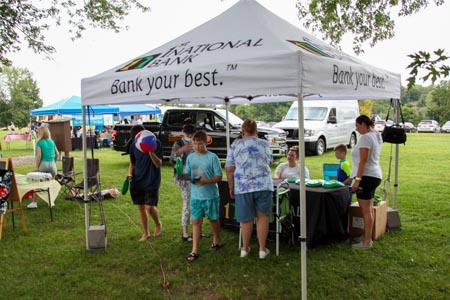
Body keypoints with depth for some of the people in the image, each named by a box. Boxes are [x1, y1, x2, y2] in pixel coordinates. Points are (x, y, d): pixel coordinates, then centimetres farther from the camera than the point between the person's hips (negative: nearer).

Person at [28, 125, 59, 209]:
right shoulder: (52, 142, 8)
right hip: (52, 164, 4)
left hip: (43, 164, -4)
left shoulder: (39, 143, -6)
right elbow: (57, 154, 10)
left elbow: (39, 155, -12)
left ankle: (34, 202, 9)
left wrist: (36, 166, -7)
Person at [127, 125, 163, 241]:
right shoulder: (133, 146, 3)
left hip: (151, 181, -4)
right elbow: (132, 164, 14)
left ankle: (158, 224, 20)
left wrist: (151, 152, -31)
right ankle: (145, 233, 24)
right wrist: (130, 174, -4)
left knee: (149, 207, -11)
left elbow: (158, 164, -15)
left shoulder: (156, 143, -10)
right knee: (141, 207, 8)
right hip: (137, 181, 5)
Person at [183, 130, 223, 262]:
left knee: (213, 219, 17)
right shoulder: (190, 157, 3)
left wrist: (206, 181, -25)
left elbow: (219, 177, -10)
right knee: (196, 221, 2)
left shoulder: (212, 157, -10)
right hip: (195, 196, 3)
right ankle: (194, 251, 7)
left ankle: (217, 241, 41)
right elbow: (187, 174, 7)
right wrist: (183, 175, -15)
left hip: (211, 195, -3)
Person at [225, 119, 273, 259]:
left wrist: (231, 188, 9)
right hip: (263, 185, 0)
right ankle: (262, 249, 16)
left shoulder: (235, 145, 5)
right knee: (262, 217, 11)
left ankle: (245, 249, 25)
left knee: (246, 219, 11)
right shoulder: (264, 144, 9)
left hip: (242, 187, 0)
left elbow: (229, 169, 1)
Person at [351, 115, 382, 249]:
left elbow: (363, 160, -21)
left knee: (366, 211, -5)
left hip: (367, 176, -10)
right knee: (369, 210, 15)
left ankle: (367, 242, 1)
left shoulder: (365, 137, -14)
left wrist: (357, 179, -22)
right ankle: (368, 238, 24)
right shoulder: (376, 136, 15)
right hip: (375, 174, 10)